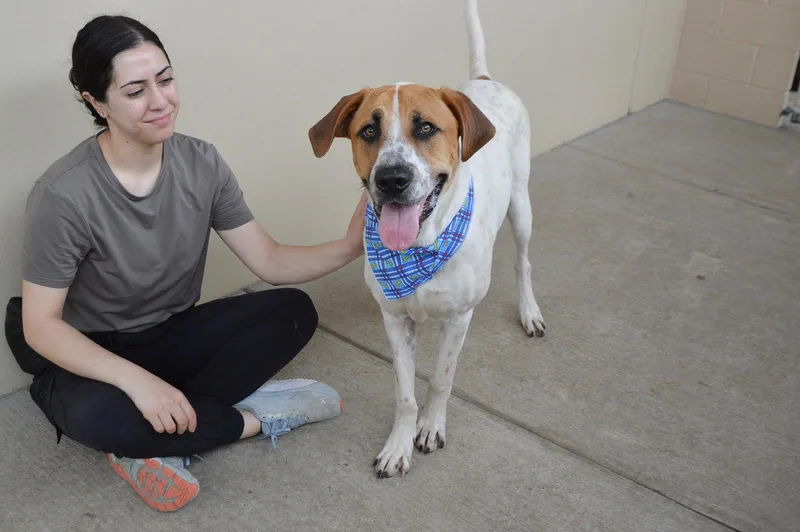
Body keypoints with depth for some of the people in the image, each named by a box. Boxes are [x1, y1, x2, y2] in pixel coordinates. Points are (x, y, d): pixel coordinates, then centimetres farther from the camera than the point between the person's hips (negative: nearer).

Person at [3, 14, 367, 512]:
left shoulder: (202, 163, -10)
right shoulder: (63, 195, -25)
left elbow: (270, 260, -10)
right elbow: (40, 325, -21)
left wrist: (347, 247, -28)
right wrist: (137, 380, -34)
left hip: (172, 337, 5)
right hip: (91, 356, -4)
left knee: (294, 311, -15)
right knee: (97, 415, -39)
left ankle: (158, 441, -17)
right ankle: (254, 417, -14)